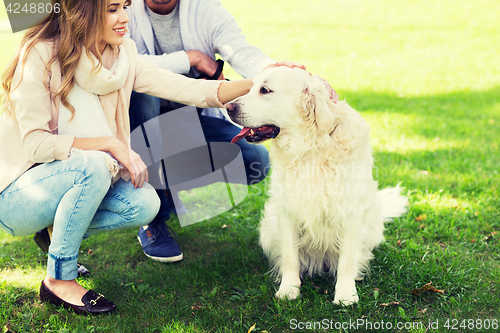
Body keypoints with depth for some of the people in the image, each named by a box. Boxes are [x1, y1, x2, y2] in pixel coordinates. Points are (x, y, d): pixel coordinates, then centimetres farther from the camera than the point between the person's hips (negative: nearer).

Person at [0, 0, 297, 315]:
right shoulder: (40, 53, -19)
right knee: (93, 166, -33)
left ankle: (59, 232, 6)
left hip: (74, 180, 6)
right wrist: (112, 144, -27)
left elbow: (187, 89, -10)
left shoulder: (123, 55, -2)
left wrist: (258, 83, -21)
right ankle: (59, 280, -15)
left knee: (145, 204, -17)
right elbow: (35, 143, -23)